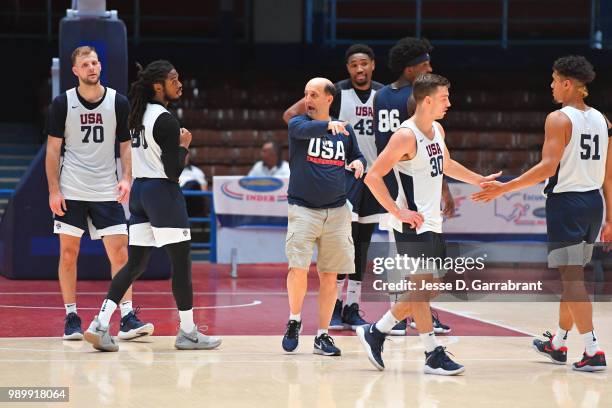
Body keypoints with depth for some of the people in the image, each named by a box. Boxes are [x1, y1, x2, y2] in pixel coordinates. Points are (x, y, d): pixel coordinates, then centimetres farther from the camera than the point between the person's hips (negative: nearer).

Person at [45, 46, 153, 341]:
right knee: (68, 253, 2)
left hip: (107, 192, 1)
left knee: (119, 252, -6)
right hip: (71, 191, -1)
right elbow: (53, 149, 1)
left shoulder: (118, 102, 1)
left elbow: (126, 145, 7)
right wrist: (54, 190, -6)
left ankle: (127, 318, -5)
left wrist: (126, 178, -8)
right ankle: (71, 317, 11)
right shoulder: (62, 103, -2)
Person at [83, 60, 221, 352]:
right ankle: (188, 332, 8)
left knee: (135, 263, 9)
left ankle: (100, 324, -3)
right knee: (182, 261, 2)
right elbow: (173, 171, -18)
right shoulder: (165, 120, -16)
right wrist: (184, 145, -2)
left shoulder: (137, 115, 11)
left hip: (138, 191, 9)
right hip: (162, 191, -9)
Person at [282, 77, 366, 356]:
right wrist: (328, 125, -44)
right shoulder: (298, 124, -2)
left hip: (336, 212, 3)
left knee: (329, 276, 3)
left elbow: (357, 155, 21)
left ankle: (322, 336, 13)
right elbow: (304, 129, -24)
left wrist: (359, 163, -4)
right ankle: (294, 321, 10)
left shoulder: (345, 131, 9)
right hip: (302, 208, -3)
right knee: (298, 268, -14)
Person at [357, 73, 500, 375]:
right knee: (422, 286, -6)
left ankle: (375, 332, 21)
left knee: (424, 288, 12)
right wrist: (398, 212, -22)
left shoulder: (437, 130, 10)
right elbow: (373, 177, -20)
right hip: (413, 225, -9)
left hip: (432, 223, 9)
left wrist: (480, 181, 26)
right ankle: (433, 355, -1)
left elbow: (446, 165, 30)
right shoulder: (406, 136, -17)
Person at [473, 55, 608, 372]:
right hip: (593, 203, 7)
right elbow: (608, 174, 12)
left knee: (571, 279, -6)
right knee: (571, 276, 19)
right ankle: (557, 344, 31)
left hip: (565, 203, -7)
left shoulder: (559, 119, -11)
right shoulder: (601, 120, 10)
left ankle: (593, 351, -13)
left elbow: (548, 167, -20)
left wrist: (503, 188, -18)